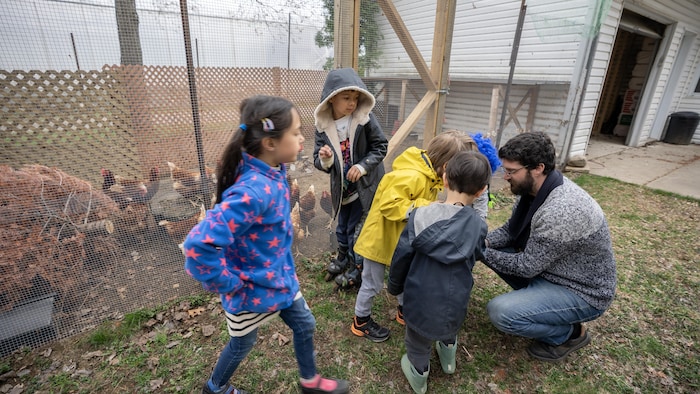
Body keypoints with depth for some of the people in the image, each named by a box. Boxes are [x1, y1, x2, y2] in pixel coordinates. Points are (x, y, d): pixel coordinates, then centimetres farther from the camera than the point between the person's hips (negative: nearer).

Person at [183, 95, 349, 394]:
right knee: (243, 343, 21)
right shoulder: (255, 190, -37)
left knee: (305, 325, 21)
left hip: (280, 277, 7)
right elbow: (200, 246, -40)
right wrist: (229, 285, -24)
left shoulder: (273, 173, -8)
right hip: (253, 289, -7)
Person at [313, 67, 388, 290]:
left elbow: (380, 146, -9)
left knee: (356, 229, 4)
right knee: (342, 227, 21)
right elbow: (319, 162, -3)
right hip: (341, 187, 4)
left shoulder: (365, 119, -17)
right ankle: (342, 259, 47)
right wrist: (323, 159, -27)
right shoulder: (323, 125, -8)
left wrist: (363, 166, -22)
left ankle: (357, 269, 26)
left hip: (365, 185, -4)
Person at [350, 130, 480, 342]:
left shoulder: (431, 173, -1)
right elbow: (389, 204, -33)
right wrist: (421, 208, -33)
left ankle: (405, 311, 48)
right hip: (380, 239, -9)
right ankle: (361, 321, 31)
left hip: (403, 239, 9)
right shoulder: (410, 176, -34)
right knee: (372, 284, 9)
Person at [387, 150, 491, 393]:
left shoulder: (420, 216, -19)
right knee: (450, 329, 35)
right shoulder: (478, 226, -15)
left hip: (420, 298, -1)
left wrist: (394, 286, 9)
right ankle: (448, 360, 59)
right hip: (455, 300, 2)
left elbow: (401, 256, -10)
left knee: (418, 342, 25)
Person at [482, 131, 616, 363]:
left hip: (582, 293, -8)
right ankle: (533, 298, 14)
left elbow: (526, 266, -26)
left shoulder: (561, 211, -35)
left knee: (501, 312, -25)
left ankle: (569, 333, 3)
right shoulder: (535, 188, -7)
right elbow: (511, 230, 3)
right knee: (494, 249, 2)